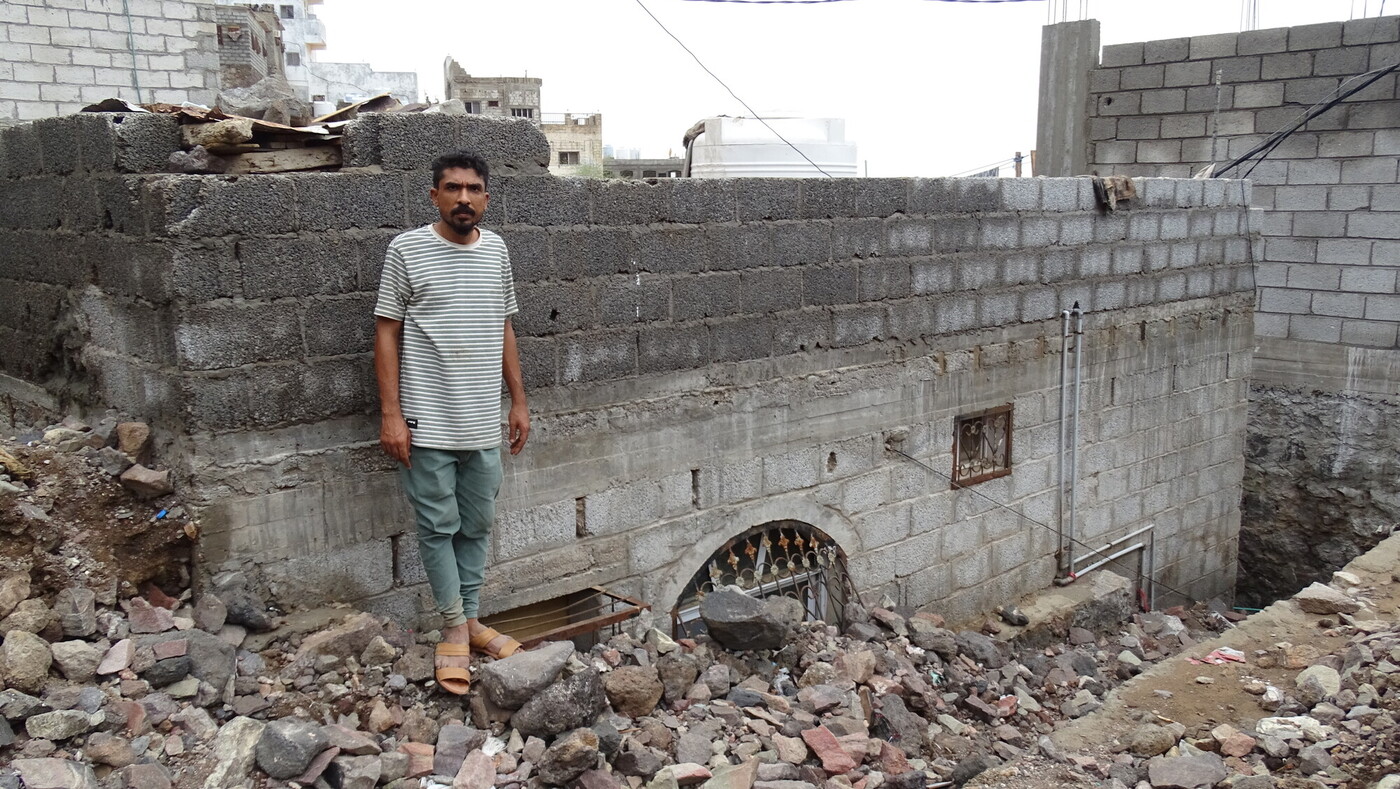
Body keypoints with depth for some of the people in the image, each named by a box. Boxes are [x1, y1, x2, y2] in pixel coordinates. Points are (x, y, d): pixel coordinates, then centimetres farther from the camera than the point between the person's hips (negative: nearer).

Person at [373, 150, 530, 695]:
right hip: (427, 422, -4)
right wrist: (391, 413, -10)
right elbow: (387, 332, -5)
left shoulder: (496, 251, 7)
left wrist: (519, 400, 12)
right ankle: (455, 628, 18)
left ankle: (471, 621, 27)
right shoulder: (407, 250, -6)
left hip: (483, 423, 4)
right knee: (438, 527, 4)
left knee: (477, 526, 13)